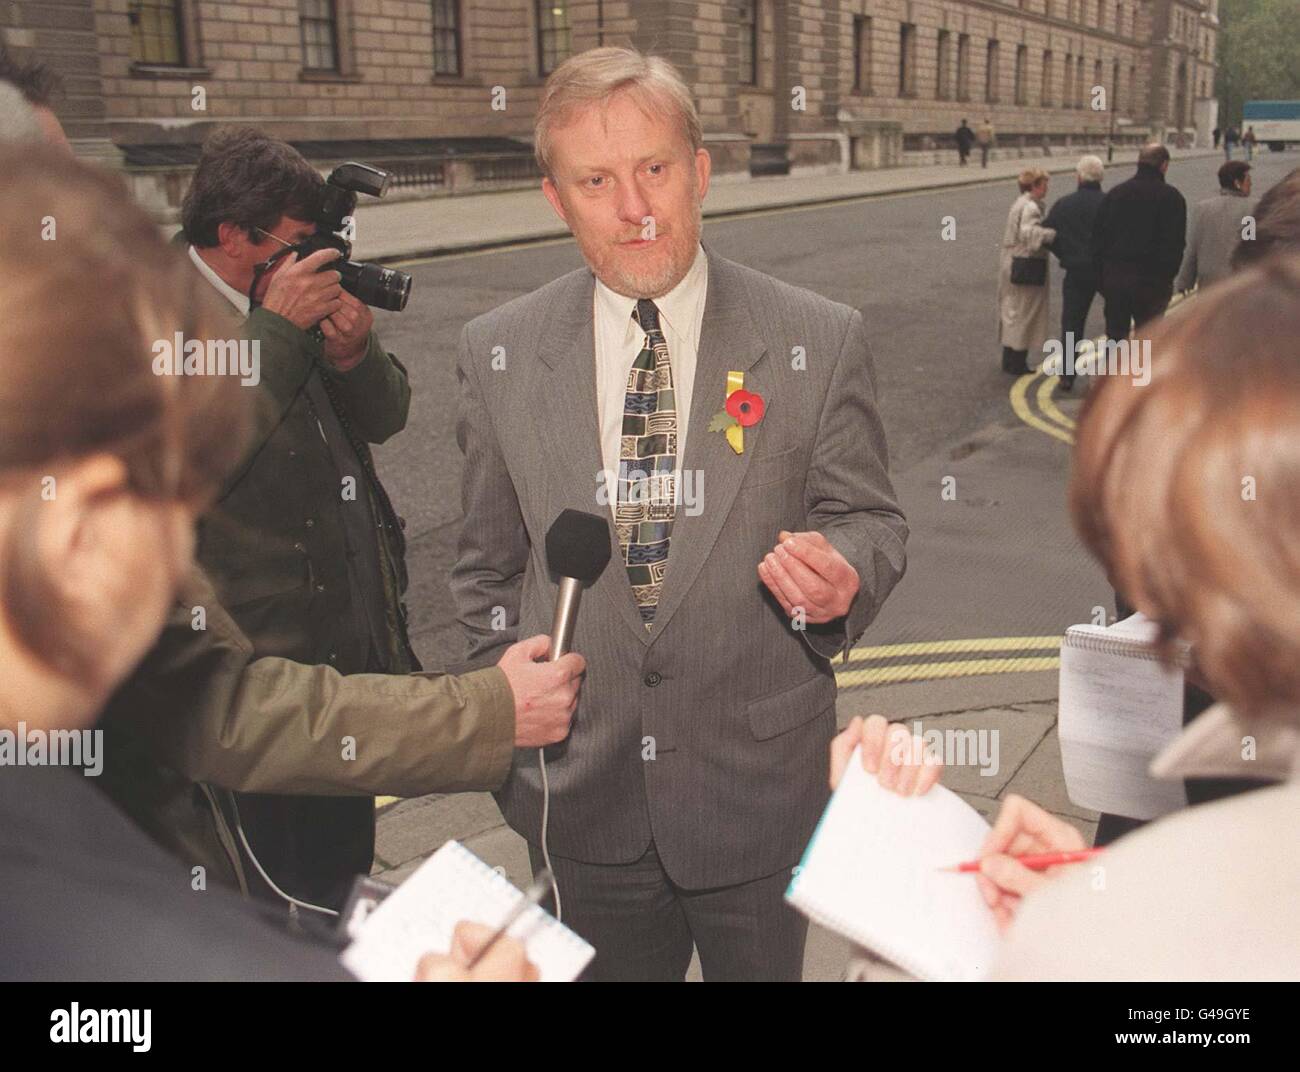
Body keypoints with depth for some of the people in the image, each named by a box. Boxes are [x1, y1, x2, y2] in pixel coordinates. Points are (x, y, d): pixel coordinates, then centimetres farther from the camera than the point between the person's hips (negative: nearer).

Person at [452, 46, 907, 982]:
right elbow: (490, 569, 6)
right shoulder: (499, 353, -2)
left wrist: (843, 574, -23)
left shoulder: (820, 341, -8)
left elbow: (869, 518, -1)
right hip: (582, 795, 2)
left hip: (760, 791, -1)